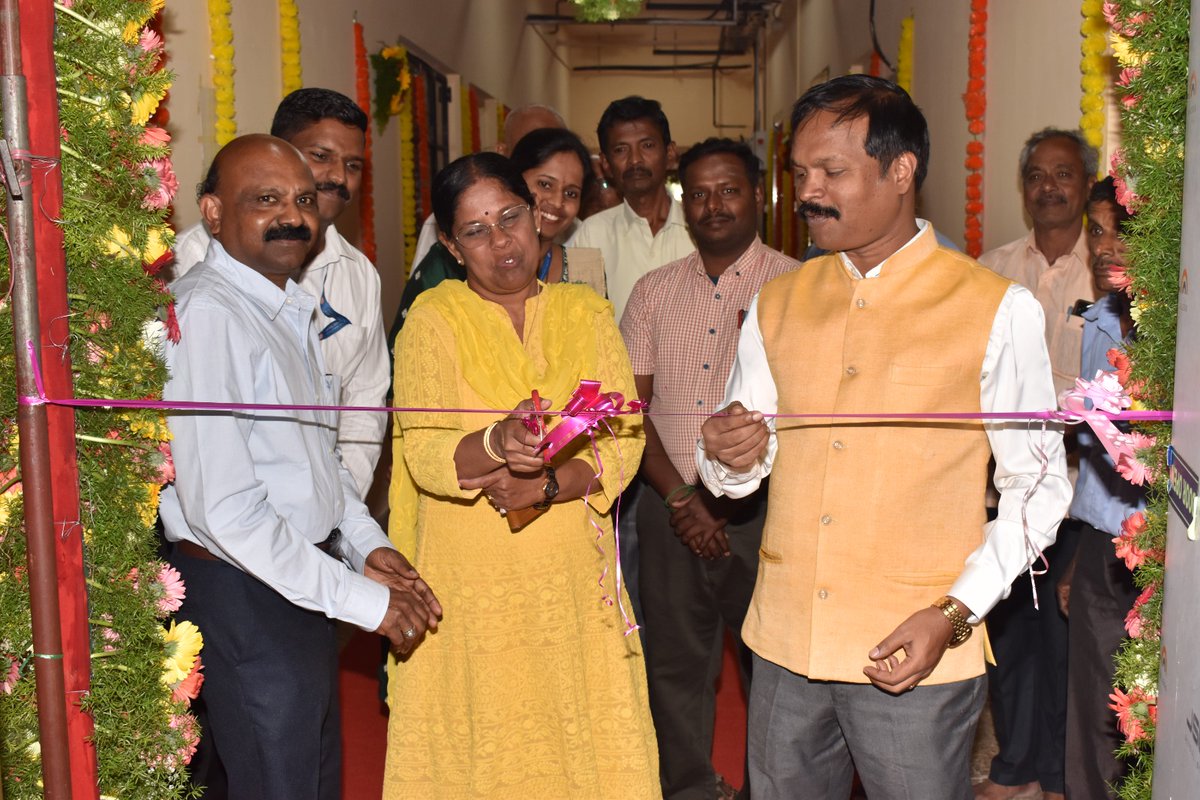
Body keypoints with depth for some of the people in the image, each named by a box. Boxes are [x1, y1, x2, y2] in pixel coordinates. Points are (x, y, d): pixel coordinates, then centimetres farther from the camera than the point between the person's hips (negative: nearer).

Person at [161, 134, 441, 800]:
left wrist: (368, 545, 6)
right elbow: (223, 508, -26)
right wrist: (359, 598, -21)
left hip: (303, 582, 9)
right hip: (243, 595, -9)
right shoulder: (204, 313, -22)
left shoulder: (288, 306, 9)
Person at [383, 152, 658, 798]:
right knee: (479, 748, 5)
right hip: (471, 581, -2)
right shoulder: (434, 317, -2)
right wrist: (497, 443, -33)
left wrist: (547, 484, -18)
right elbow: (424, 454, -13)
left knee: (582, 738, 7)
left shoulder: (587, 313, 6)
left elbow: (622, 442, -1)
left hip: (573, 575, 2)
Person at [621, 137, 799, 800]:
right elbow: (632, 404, 6)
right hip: (669, 504, 3)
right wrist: (681, 497, -5)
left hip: (761, 507, -3)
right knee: (675, 662, 12)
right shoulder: (654, 291, 9)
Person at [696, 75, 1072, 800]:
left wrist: (954, 614, -13)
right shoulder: (778, 303, 8)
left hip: (915, 656, -4)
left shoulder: (997, 310, -5)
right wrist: (728, 457, -11)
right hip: (785, 643, 4)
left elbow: (1036, 485, -2)